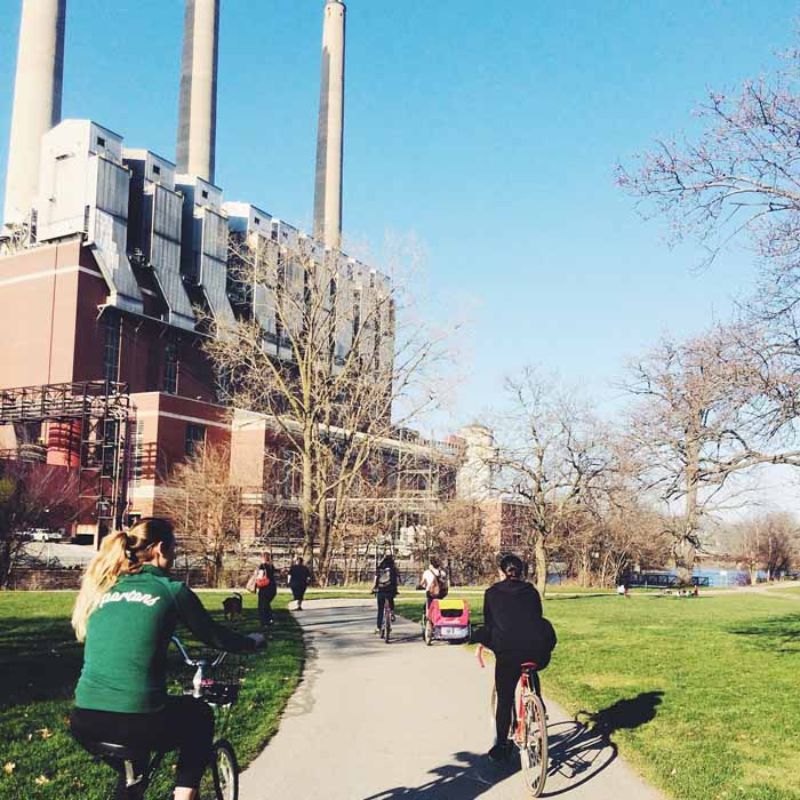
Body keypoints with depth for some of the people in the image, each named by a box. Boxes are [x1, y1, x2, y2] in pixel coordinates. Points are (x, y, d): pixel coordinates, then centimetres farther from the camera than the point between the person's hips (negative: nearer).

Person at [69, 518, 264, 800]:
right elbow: (216, 637, 10)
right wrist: (252, 641, 30)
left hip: (85, 722, 5)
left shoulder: (101, 588, 12)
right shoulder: (171, 590, 0)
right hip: (138, 723, -5)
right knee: (200, 714, 26)